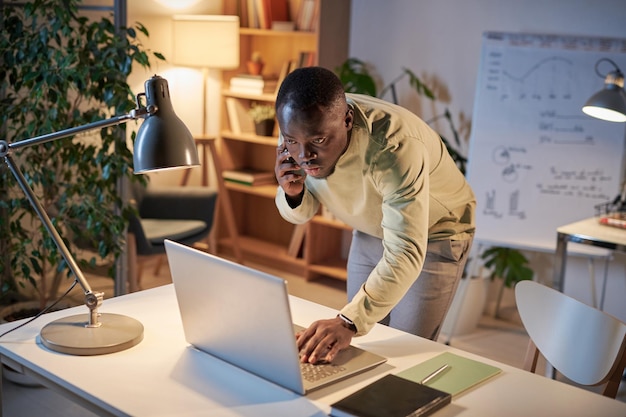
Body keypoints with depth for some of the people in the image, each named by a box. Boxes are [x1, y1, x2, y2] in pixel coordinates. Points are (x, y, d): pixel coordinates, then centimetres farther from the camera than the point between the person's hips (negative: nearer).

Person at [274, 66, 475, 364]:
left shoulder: (394, 147, -38)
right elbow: (301, 214, -5)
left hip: (433, 234, -5)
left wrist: (349, 322, -53)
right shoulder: (299, 128, -19)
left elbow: (405, 253, -43)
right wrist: (292, 193, -28)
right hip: (370, 231, 5)